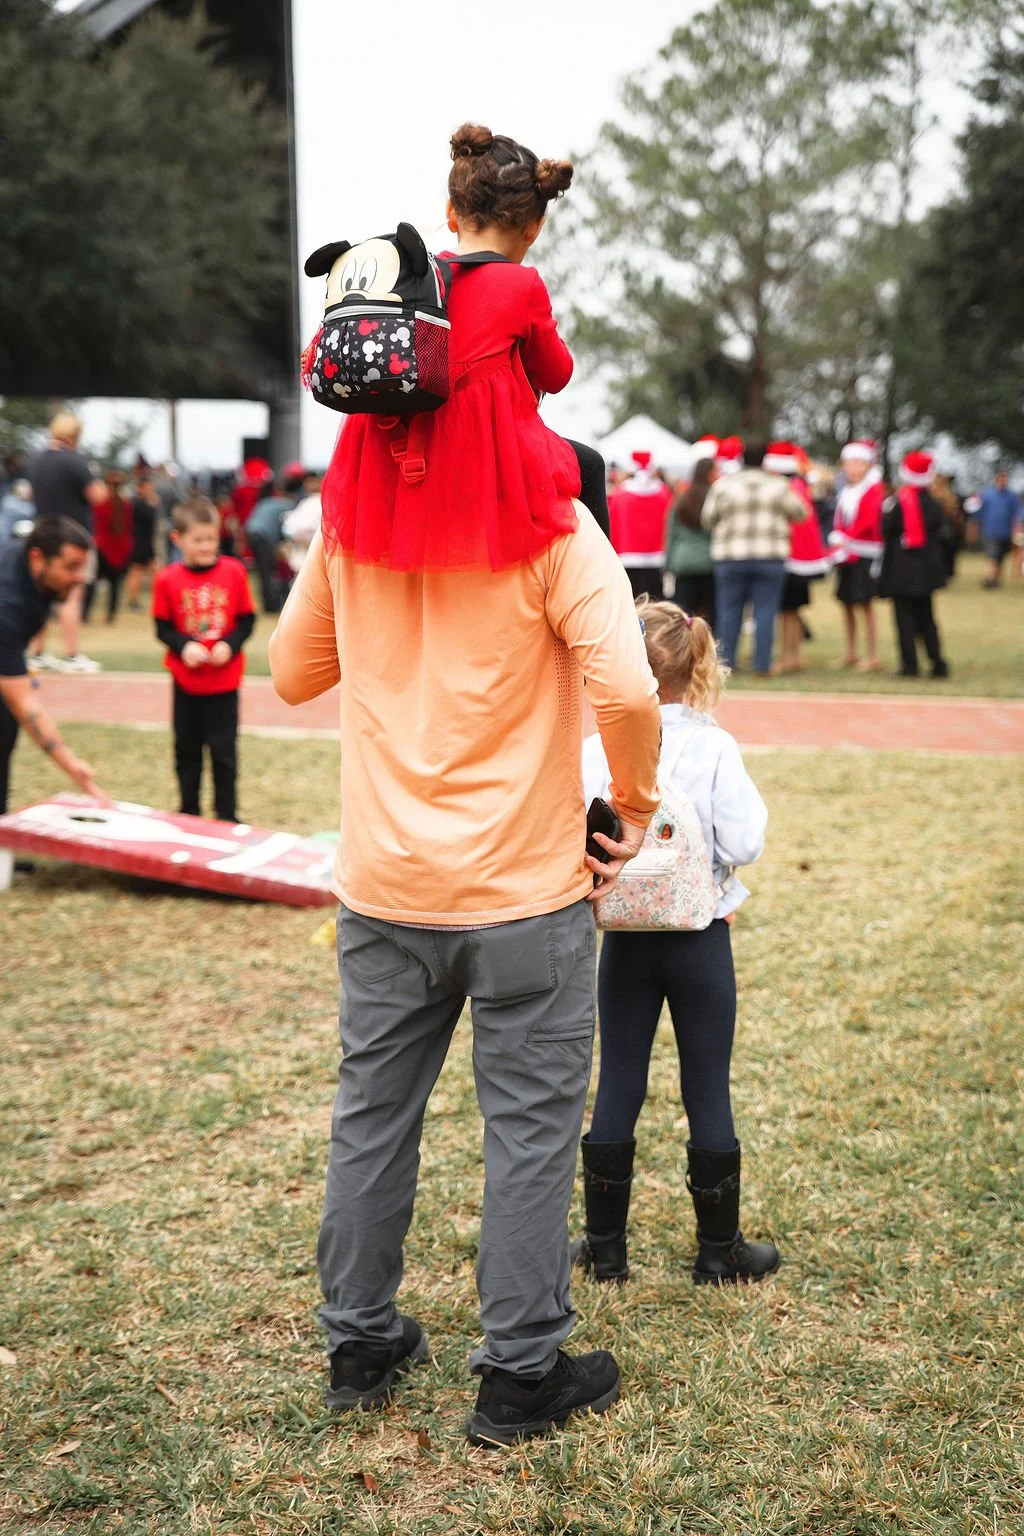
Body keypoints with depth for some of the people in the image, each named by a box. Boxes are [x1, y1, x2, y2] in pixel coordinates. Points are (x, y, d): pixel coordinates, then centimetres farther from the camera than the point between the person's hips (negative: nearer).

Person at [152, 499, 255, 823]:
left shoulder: (233, 571, -5)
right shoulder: (167, 579, -6)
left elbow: (247, 619, 0)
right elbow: (163, 628, -1)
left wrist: (230, 645, -16)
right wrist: (183, 647, -18)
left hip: (225, 678, -1)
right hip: (186, 679, 1)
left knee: (224, 750, 4)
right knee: (187, 750, 11)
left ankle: (227, 815, 15)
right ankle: (188, 814, 24)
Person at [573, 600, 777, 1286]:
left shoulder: (596, 752, -8)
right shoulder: (715, 750, -11)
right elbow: (743, 845, -14)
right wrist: (751, 805, 5)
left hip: (626, 940, 1)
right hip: (700, 940, -1)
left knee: (618, 1089, 10)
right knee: (708, 1090, 8)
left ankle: (605, 1245, 18)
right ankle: (720, 1248, 17)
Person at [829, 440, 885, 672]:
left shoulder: (874, 489, -8)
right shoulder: (845, 492, 14)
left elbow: (868, 522, -16)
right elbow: (839, 522, 12)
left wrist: (844, 539, -18)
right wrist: (837, 543, -4)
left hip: (865, 554, -7)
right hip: (845, 555, 7)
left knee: (864, 604, -7)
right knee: (847, 603, 10)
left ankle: (872, 656, -1)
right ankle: (850, 653, 20)